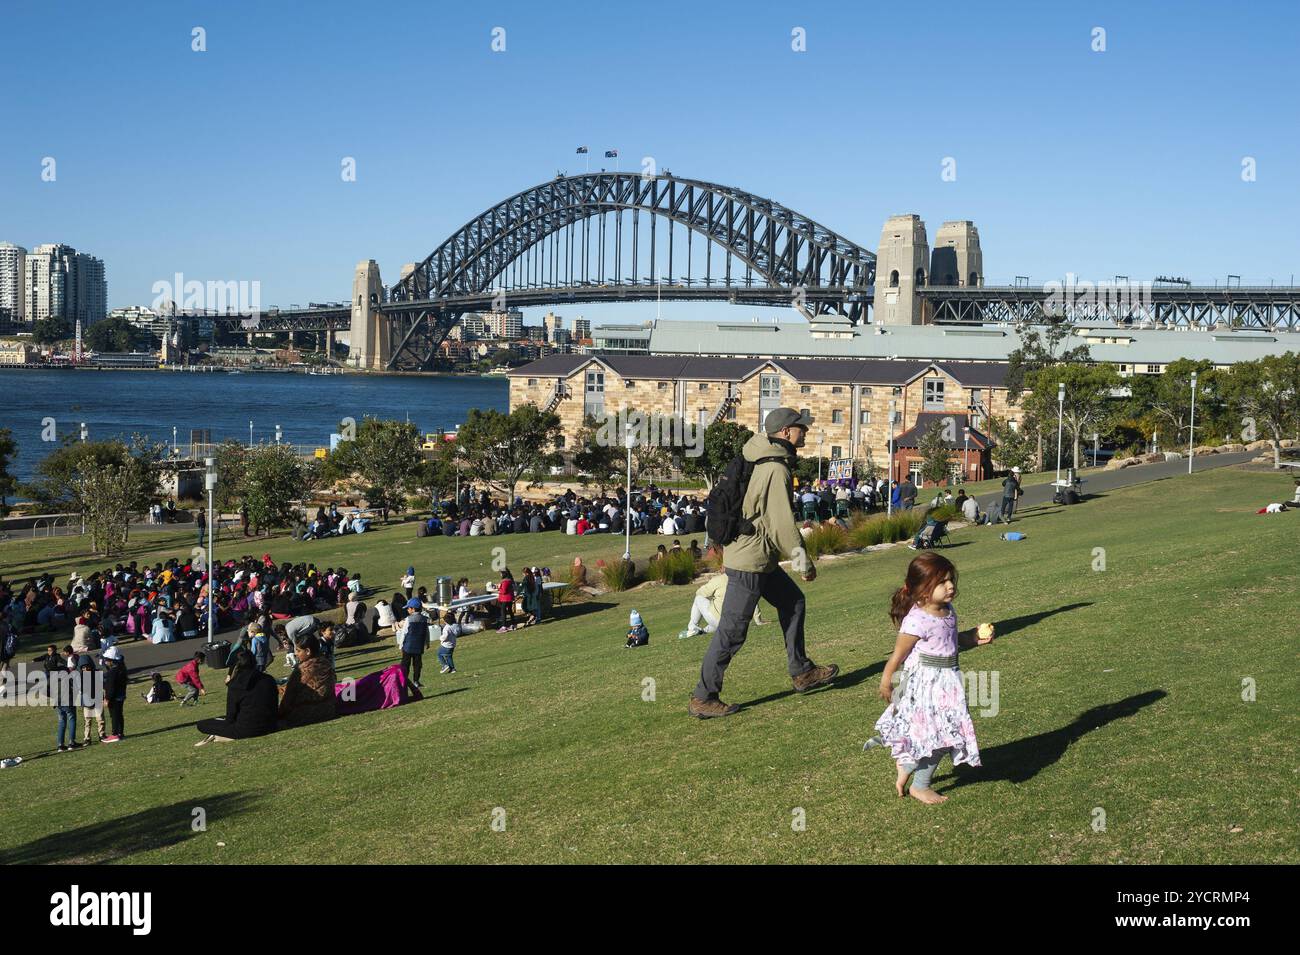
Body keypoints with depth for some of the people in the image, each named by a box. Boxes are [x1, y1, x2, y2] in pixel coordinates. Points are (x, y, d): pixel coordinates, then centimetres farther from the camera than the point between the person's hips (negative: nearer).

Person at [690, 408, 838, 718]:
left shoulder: (764, 464, 12)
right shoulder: (776, 470, -19)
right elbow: (781, 522, -21)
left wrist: (727, 554, 24)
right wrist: (804, 560, -11)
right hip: (751, 561, -10)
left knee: (793, 601, 21)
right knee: (732, 631, -4)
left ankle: (802, 673, 30)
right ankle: (703, 699, 2)